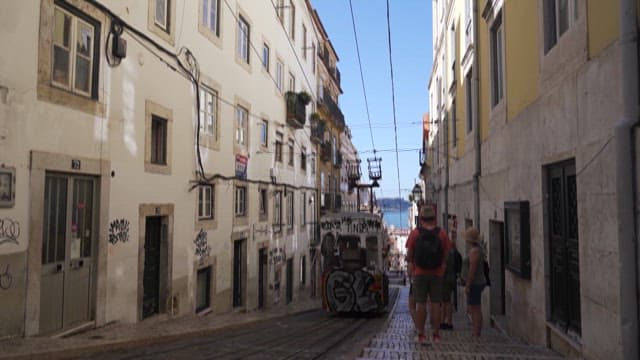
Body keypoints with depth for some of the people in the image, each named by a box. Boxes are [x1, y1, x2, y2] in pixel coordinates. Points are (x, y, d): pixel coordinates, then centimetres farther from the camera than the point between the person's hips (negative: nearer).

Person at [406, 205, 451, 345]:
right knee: (436, 304, 8)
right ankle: (436, 334, 11)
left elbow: (409, 255, -3)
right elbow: (446, 256, 0)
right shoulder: (442, 233, -2)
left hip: (419, 273, -1)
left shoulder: (415, 233, -5)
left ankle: (421, 335, 8)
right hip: (437, 274, 1)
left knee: (420, 304, 5)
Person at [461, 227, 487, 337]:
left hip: (474, 284, -11)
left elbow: (472, 269, -23)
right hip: (475, 284, 11)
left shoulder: (474, 251, -18)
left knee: (475, 310, -6)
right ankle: (476, 333, 23)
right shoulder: (475, 249, 14)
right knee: (471, 309, 17)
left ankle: (477, 334, -2)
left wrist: (467, 285, -20)